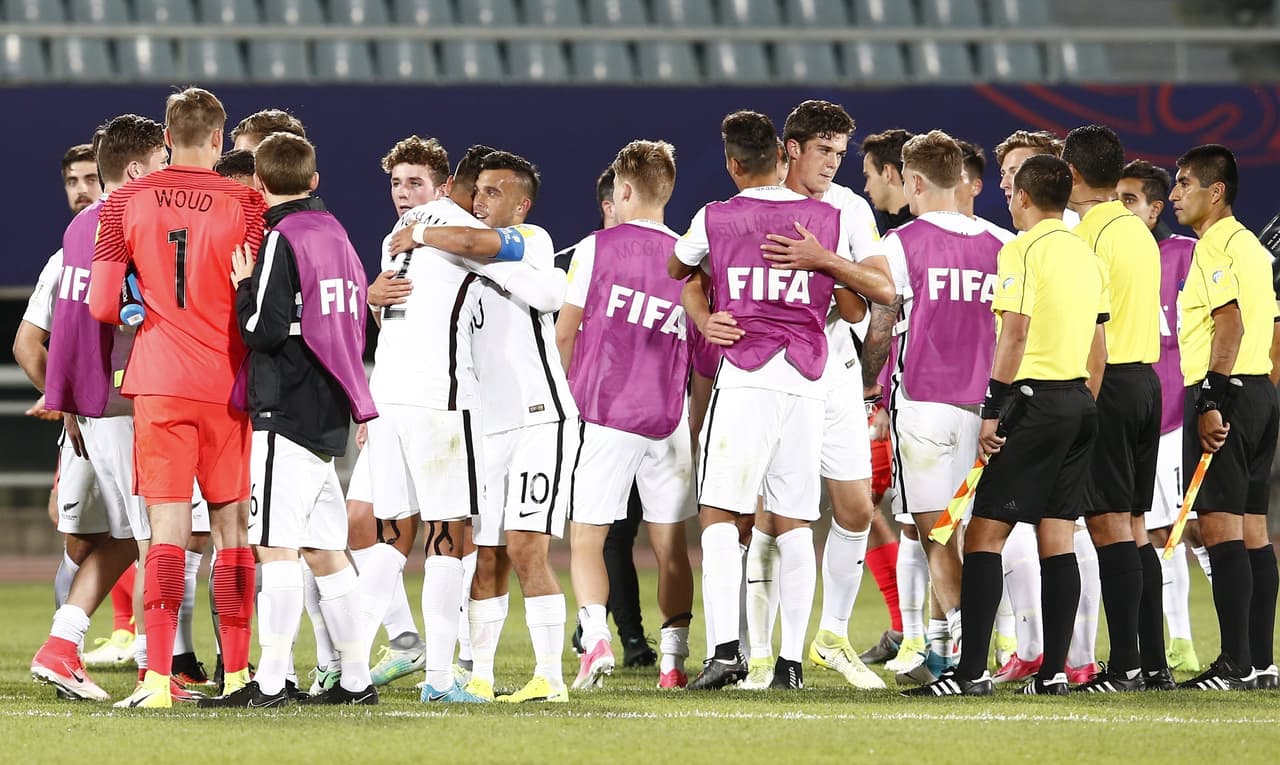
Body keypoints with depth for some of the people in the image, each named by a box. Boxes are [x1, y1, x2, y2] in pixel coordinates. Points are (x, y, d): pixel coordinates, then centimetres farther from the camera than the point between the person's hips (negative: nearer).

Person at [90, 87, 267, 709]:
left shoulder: (126, 203, 1)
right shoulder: (244, 205, -4)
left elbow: (101, 304, 0)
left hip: (158, 383, 1)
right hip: (227, 384, -1)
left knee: (167, 526, -2)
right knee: (232, 526, 9)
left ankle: (157, 678, -11)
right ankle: (236, 673, 11)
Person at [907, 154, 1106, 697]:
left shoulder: (1023, 251, -9)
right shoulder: (1086, 255, 15)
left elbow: (1014, 333, -16)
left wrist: (992, 411, -14)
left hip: (1034, 401, -8)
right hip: (1079, 401, 8)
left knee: (985, 533, -7)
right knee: (1057, 536, 8)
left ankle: (972, 671, -14)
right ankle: (1054, 670, 5)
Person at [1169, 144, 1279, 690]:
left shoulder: (1214, 246, -11)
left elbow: (1230, 323, -22)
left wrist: (1212, 403, -25)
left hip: (1222, 394, -10)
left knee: (1220, 526, -11)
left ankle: (1236, 663, -16)